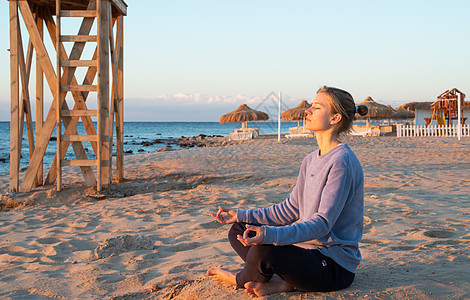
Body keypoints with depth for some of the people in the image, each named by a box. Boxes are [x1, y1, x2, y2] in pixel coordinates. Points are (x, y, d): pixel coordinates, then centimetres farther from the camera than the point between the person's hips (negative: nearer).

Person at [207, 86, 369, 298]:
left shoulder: (342, 162, -18)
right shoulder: (311, 161, 12)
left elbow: (323, 223, -25)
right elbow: (291, 209, 16)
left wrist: (272, 235, -38)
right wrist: (242, 215, 11)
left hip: (336, 266, -9)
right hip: (308, 248, 10)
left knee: (263, 252, -31)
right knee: (238, 231, 9)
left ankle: (240, 280, 4)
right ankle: (281, 282, -11)